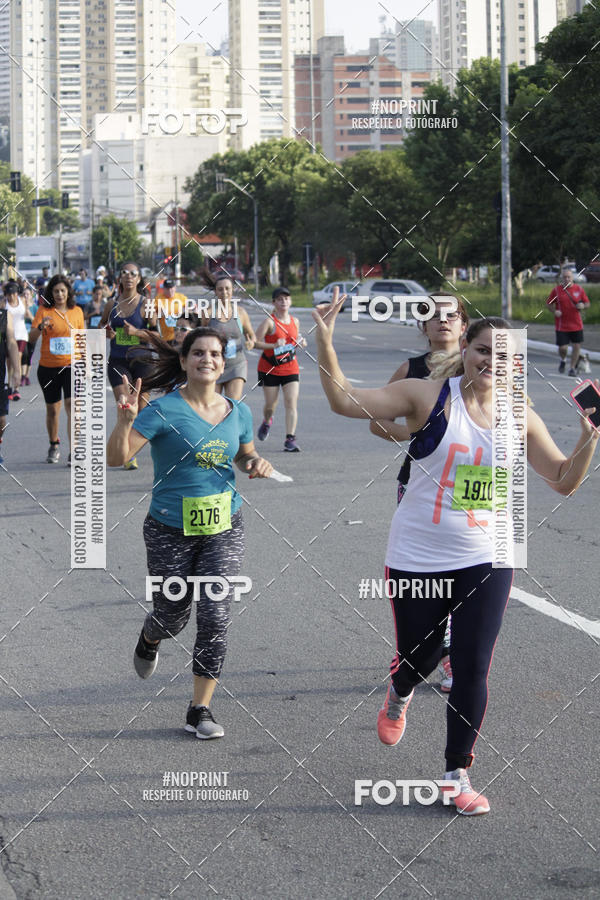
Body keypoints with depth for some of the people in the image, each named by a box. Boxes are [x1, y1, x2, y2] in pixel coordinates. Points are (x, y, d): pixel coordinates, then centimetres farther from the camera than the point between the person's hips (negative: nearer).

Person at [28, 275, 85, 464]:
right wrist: (40, 327, -27)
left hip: (72, 365, 0)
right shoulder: (44, 310, -2)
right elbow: (31, 339, -7)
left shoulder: (77, 311, 5)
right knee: (52, 408, 11)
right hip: (48, 367, 0)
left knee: (72, 405, -15)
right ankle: (54, 445, 33)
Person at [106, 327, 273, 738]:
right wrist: (125, 420, -37)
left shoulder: (238, 413, 3)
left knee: (216, 616, -8)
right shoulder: (164, 410, -13)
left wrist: (258, 464, -1)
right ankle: (149, 640, 51)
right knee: (173, 617, 12)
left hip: (224, 528, 3)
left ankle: (201, 709, 4)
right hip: (171, 531, -2)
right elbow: (115, 458, -19)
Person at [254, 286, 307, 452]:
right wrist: (274, 345, -25)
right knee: (271, 405, 6)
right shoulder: (269, 322, -9)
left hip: (290, 368, 3)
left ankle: (290, 439, -11)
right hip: (269, 368, -3)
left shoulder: (295, 321, 8)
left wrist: (301, 343, 1)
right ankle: (267, 422, 42)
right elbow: (256, 342, -13)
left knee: (291, 403, -10)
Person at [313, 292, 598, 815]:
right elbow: (345, 401, -12)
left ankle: (458, 773, 17)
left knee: (472, 671, -1)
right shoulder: (429, 396, -10)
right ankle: (400, 696, 49)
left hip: (485, 561, 2)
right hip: (417, 558, -2)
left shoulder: (519, 419, 0)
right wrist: (325, 341, -23)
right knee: (418, 659, 10)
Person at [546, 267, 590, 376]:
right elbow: (549, 304, 6)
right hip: (561, 325, -2)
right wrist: (554, 311, -13)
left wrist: (582, 305, -12)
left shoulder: (579, 289, 3)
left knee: (577, 346, 3)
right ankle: (563, 360, 29)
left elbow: (587, 303, 10)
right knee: (562, 348, -5)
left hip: (576, 324, 2)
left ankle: (573, 367, 20)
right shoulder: (556, 290, -2)